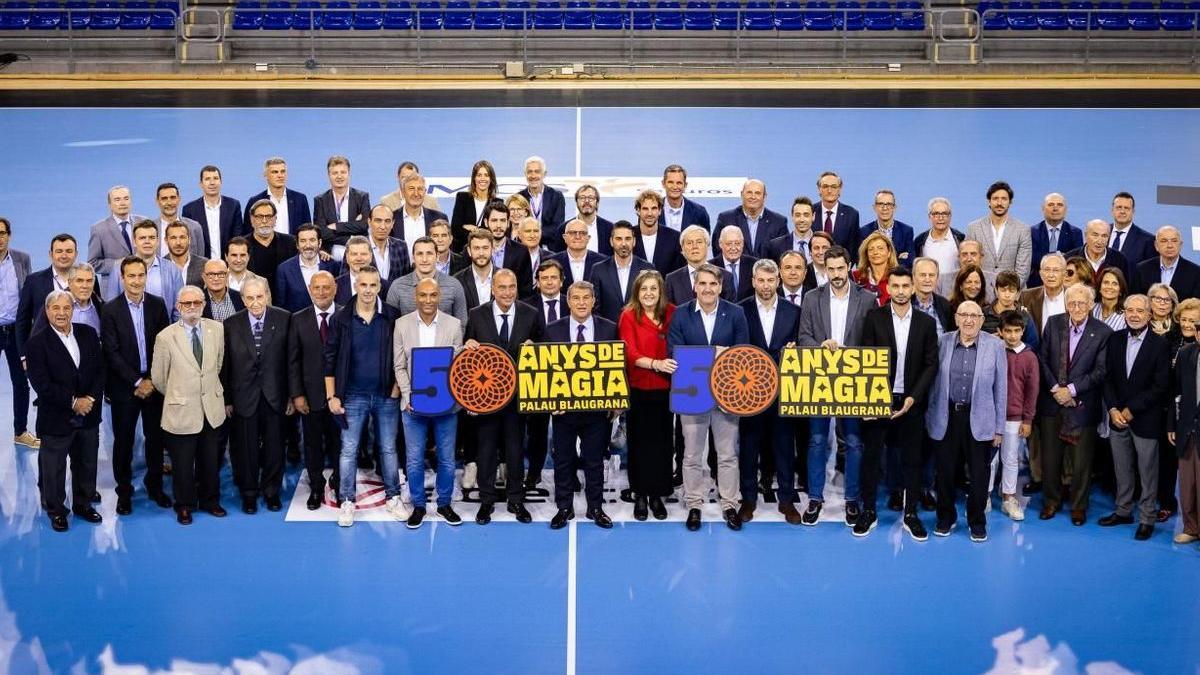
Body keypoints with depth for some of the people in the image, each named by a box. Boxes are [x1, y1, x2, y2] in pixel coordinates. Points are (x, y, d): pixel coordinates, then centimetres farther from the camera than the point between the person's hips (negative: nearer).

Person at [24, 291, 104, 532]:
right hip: (56, 419, -4)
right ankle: (55, 510, 27)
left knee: (86, 464, 17)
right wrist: (73, 402, -18)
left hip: (88, 415, 4)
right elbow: (41, 384, -16)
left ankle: (83, 504, 35)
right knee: (53, 468, 9)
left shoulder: (88, 334, 2)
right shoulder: (37, 343, -11)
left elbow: (100, 369, 3)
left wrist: (91, 398, -12)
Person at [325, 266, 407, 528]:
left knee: (388, 449, 9)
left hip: (386, 395, 1)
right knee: (348, 450, 4)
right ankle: (347, 501, 14)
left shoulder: (391, 317, -2)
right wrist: (332, 396, -5)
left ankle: (393, 497, 21)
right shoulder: (341, 318, -4)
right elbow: (330, 359, -2)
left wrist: (397, 386, -4)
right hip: (353, 396, -1)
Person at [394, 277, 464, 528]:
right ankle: (418, 505, 22)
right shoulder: (402, 324, 0)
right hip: (413, 404, 0)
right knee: (414, 460, 6)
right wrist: (408, 396, -9)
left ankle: (444, 504, 25)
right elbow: (399, 366, 2)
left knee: (447, 459, 8)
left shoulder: (454, 325, -2)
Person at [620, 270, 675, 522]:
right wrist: (655, 364, -28)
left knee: (662, 442, 6)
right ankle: (640, 496, 19)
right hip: (638, 389, -2)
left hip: (665, 388, 2)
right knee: (639, 443, 7)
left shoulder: (672, 313, 2)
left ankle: (657, 495, 18)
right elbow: (630, 354, -12)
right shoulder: (628, 316, -5)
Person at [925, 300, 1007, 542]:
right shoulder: (943, 342, 0)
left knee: (979, 474, 7)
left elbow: (1000, 388, -2)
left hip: (980, 420, -1)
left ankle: (977, 522, 24)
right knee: (945, 472, 10)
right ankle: (946, 517, 28)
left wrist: (999, 428, -2)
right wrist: (929, 417, 3)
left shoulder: (995, 346, -3)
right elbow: (934, 382, 4)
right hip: (947, 417, 1)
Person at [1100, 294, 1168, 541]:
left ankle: (1147, 518, 16)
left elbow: (1160, 386, -12)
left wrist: (1131, 409, -13)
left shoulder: (1159, 344, -9)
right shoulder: (1115, 339, 4)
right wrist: (1113, 409, -7)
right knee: (1122, 469, 14)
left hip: (1145, 419, -4)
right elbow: (1107, 377, 5)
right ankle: (1123, 511, 27)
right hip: (1117, 417, 4)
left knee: (1147, 472, 5)